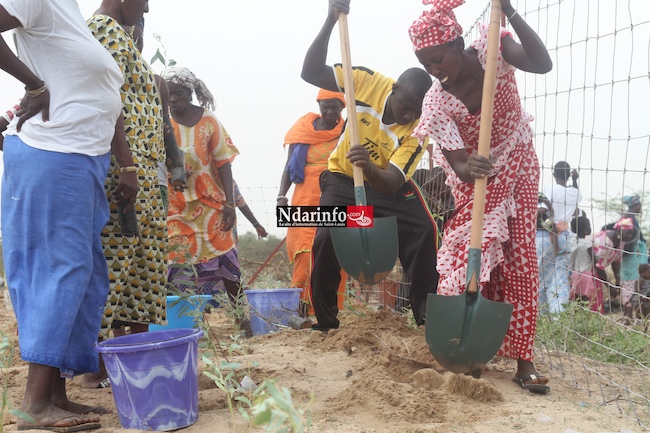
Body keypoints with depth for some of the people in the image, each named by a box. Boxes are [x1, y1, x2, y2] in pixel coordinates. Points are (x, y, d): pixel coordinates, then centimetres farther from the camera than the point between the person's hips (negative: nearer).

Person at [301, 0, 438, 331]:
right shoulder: (368, 82, -20)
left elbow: (391, 183, -31)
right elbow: (311, 73, -23)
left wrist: (369, 168, -55)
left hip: (387, 184, 1)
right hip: (343, 179, 0)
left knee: (424, 232, -19)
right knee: (327, 238, -21)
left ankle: (426, 314, -4)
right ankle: (325, 322, -4)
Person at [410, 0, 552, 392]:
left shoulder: (491, 51, -20)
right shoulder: (437, 103, -24)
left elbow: (543, 64, -37)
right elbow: (458, 164, -30)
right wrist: (469, 168, -55)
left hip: (518, 169, 1)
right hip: (476, 179, -1)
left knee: (521, 260, -2)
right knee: (470, 258, -8)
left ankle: (523, 359, 1)